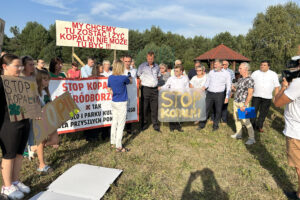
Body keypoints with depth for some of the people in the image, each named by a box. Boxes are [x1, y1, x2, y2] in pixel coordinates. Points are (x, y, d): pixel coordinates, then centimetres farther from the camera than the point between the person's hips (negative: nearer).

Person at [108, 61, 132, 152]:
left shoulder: (110, 77, 1)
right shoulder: (123, 78, -15)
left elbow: (109, 89, 12)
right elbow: (130, 81, 7)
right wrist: (129, 77, 27)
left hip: (113, 102, 7)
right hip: (121, 103, -6)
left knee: (114, 122, 16)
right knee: (121, 124, -1)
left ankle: (113, 143, 27)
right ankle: (119, 146, 5)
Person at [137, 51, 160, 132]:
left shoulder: (157, 67, 13)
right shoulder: (142, 66, 1)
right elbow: (138, 77, 4)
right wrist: (141, 84, -4)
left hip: (154, 89, 3)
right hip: (145, 89, -3)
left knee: (155, 108, 4)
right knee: (144, 107, 2)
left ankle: (155, 125, 11)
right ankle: (144, 124, 15)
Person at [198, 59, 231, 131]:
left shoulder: (226, 74, 1)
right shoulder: (211, 72, 8)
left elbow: (228, 86, 2)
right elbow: (207, 82, 14)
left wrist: (227, 97, -4)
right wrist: (204, 87, -8)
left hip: (219, 94, -2)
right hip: (210, 93, 2)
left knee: (218, 110, 6)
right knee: (206, 109, 2)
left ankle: (215, 125, 21)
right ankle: (202, 125, 11)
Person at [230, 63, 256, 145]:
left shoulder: (250, 80, -14)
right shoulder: (240, 79, 9)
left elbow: (250, 94, -17)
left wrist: (245, 105, -20)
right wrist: (233, 88, -2)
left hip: (243, 103, -8)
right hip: (235, 102, 8)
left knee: (245, 121, -5)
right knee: (236, 118, 15)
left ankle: (252, 138, 7)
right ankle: (238, 134, 29)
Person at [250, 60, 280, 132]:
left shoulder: (273, 74, 4)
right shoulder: (255, 73, 5)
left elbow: (276, 87, 4)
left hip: (267, 97, 0)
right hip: (256, 96, 0)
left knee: (263, 113, 7)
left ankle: (259, 126, 20)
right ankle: (252, 126, 11)